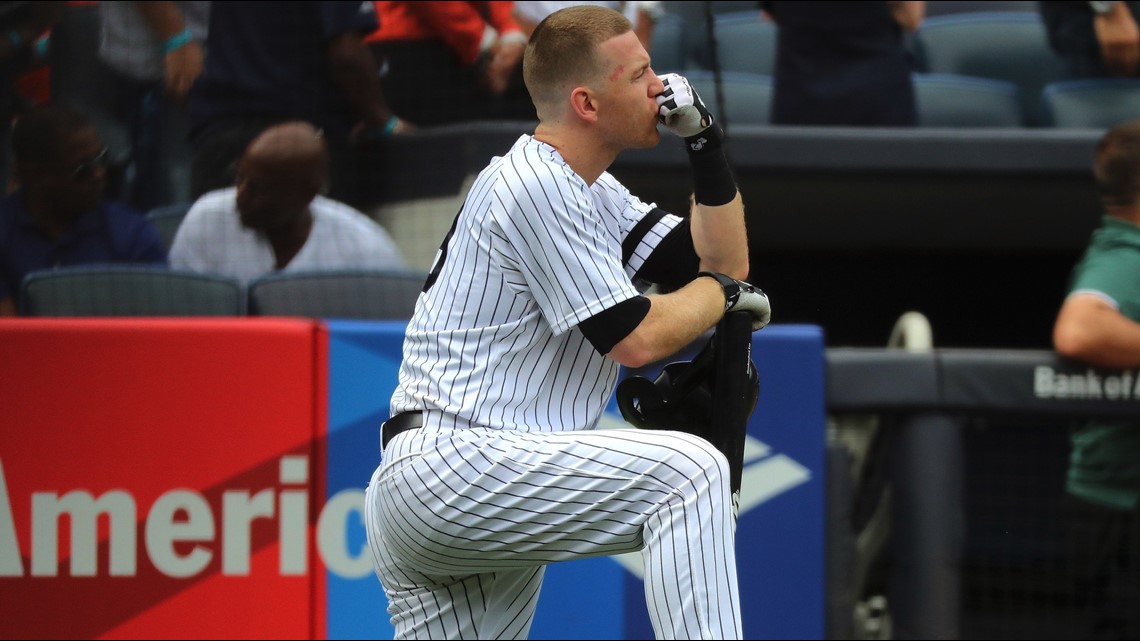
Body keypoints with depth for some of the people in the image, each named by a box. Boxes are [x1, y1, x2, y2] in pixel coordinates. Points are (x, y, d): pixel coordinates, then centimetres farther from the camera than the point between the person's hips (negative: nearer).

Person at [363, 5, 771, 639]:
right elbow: (635, 340, -14)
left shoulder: (592, 191, 19)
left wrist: (707, 144, 9)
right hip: (456, 462, -11)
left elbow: (723, 261, 19)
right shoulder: (535, 184, -12)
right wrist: (721, 293, 2)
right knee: (688, 469, -22)